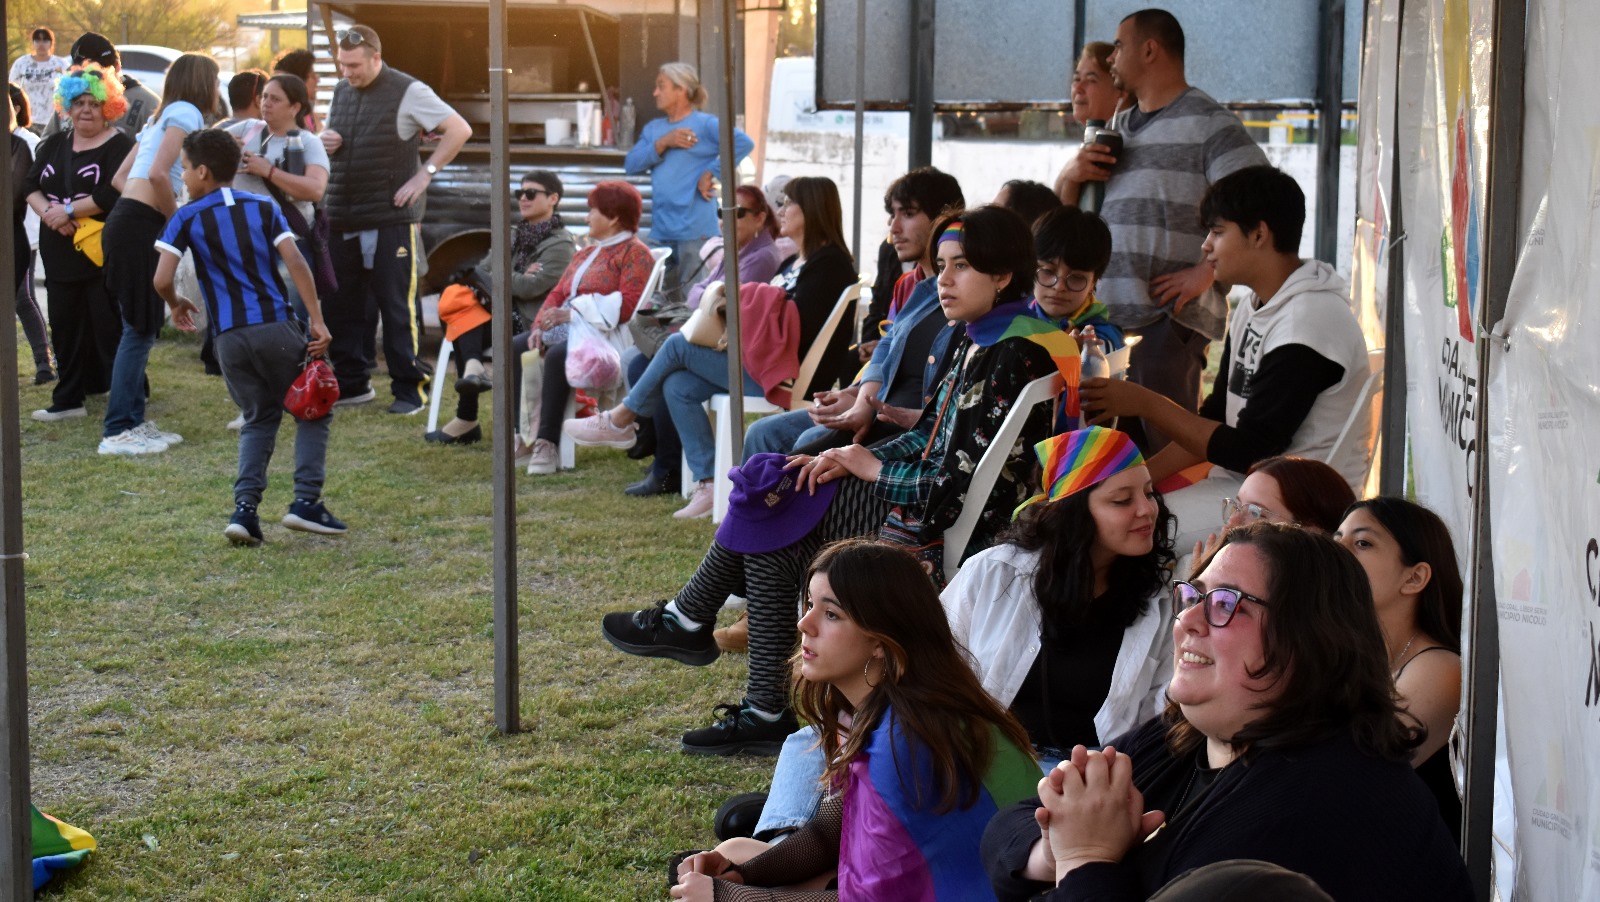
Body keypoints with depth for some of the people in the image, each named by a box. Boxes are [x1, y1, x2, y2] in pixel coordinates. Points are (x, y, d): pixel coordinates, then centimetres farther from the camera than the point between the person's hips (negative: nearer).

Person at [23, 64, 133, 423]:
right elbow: (30, 185, 9)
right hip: (60, 254, 7)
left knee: (109, 326, -4)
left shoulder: (118, 146, -7)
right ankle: (68, 399, 17)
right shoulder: (54, 145, 15)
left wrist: (68, 210, -16)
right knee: (66, 326, 10)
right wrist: (48, 212, -11)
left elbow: (112, 194, -19)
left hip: (102, 253, -7)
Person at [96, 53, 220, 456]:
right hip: (140, 225, -10)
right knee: (140, 328, -8)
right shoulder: (186, 113, -5)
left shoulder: (163, 116, 23)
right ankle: (117, 432, -8)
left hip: (129, 220, 10)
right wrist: (177, 221, -7)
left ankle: (133, 422, 16)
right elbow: (158, 173, -19)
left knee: (144, 327, 12)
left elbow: (121, 176, 23)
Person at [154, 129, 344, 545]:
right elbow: (296, 264, -3)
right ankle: (306, 500, -1)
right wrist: (317, 322, -4)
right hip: (276, 326, -1)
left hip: (230, 337, 1)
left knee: (259, 418, 17)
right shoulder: (264, 207, 9)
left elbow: (162, 279, -6)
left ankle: (244, 507, 1)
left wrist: (176, 304, 16)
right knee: (313, 410, 12)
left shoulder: (187, 218, 5)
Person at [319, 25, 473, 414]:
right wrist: (324, 141, 3)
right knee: (343, 307, 9)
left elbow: (459, 130, -8)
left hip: (391, 218, -6)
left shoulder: (407, 92, -6)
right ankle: (351, 384, 20)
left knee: (398, 307, -4)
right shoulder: (341, 92, 14)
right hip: (343, 220, 7)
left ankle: (409, 388, 3)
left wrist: (425, 174, -11)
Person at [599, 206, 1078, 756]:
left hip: (951, 540, -10)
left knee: (773, 519, -9)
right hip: (930, 502, 10)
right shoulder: (976, 340, 11)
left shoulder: (1011, 359, -20)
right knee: (772, 490, 4)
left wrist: (873, 468, -7)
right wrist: (848, 461, 0)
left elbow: (957, 487, -24)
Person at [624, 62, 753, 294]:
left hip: (695, 233, -7)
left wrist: (712, 174, -17)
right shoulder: (653, 128, 17)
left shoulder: (704, 124, -4)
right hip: (661, 231, 7)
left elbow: (744, 142, -19)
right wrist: (663, 143, -8)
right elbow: (631, 165, 5)